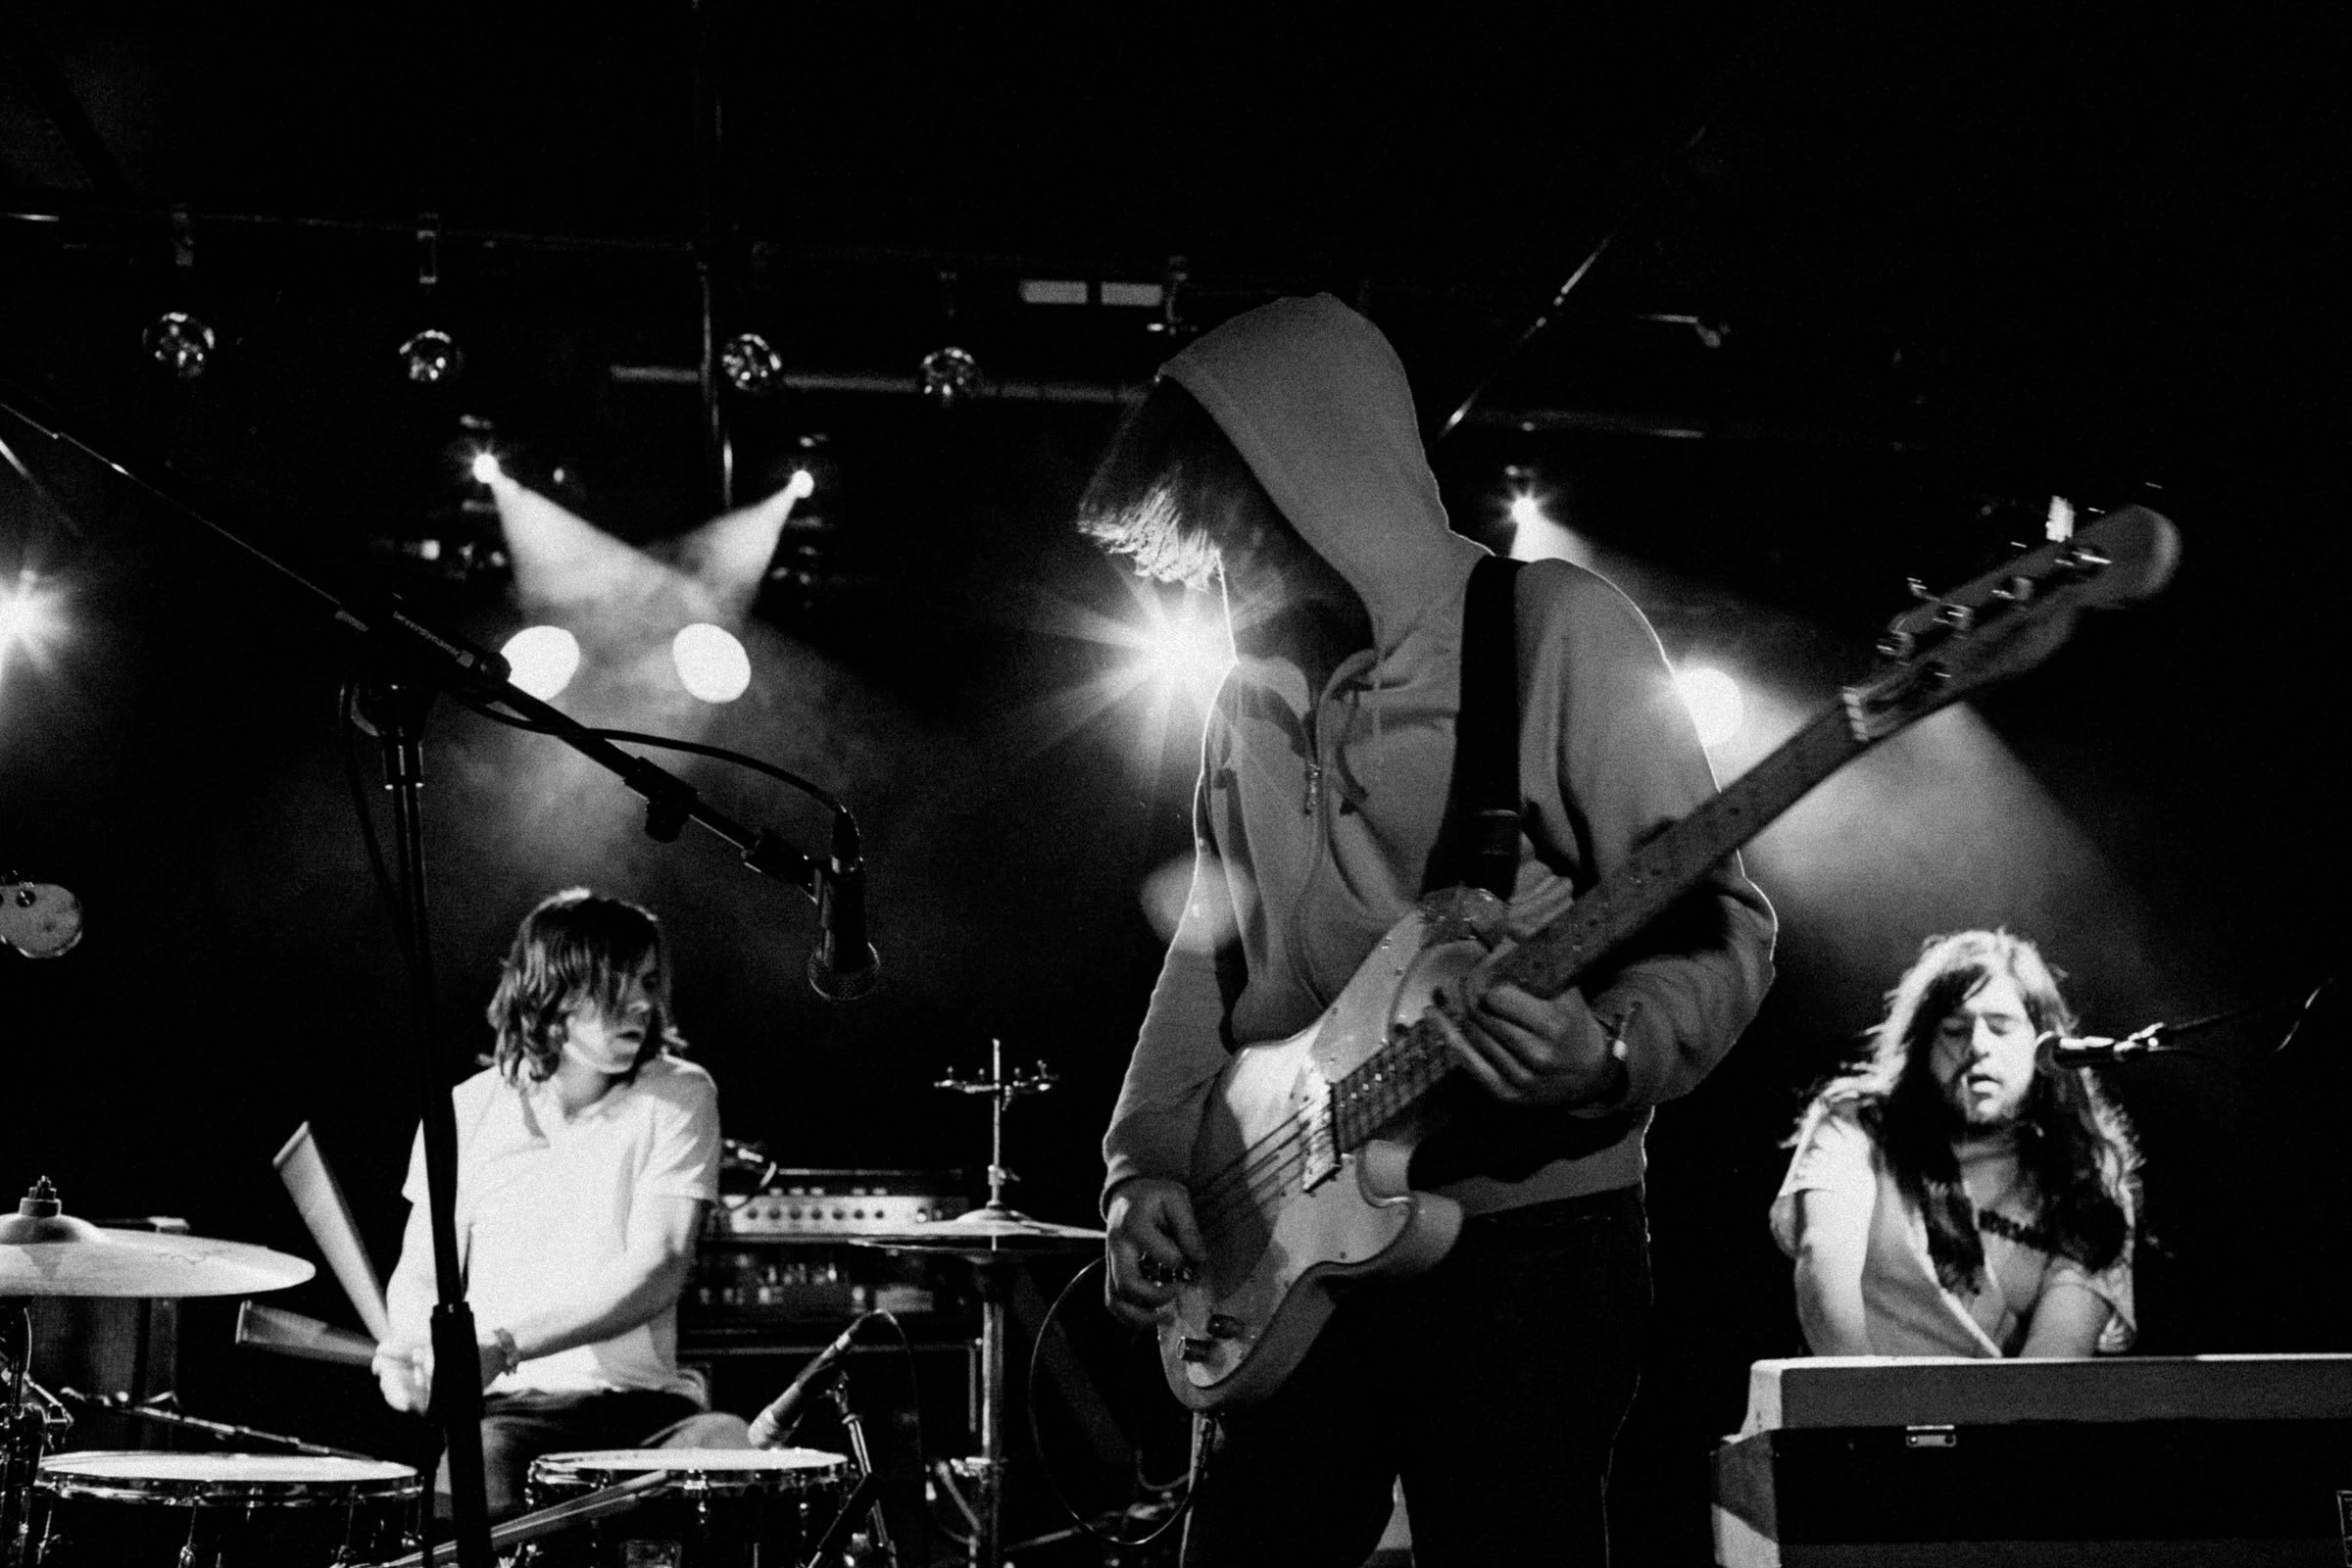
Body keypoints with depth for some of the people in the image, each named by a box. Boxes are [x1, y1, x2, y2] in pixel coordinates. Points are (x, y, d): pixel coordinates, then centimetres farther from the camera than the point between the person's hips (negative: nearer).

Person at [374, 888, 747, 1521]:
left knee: (735, 1454, -30)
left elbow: (659, 1267, -11)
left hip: (644, 1400, 1)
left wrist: (505, 1344, -23)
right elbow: (420, 1275, 11)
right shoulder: (468, 1111, 4)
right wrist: (414, 1351, -14)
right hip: (509, 1404, 0)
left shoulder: (679, 1096, 0)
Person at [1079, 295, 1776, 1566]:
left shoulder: (1552, 630, -8)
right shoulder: (1257, 694, 11)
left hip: (1526, 1235, -6)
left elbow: (1721, 924, -10)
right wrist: (1148, 1165, 2)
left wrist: (1614, 1057, -29)